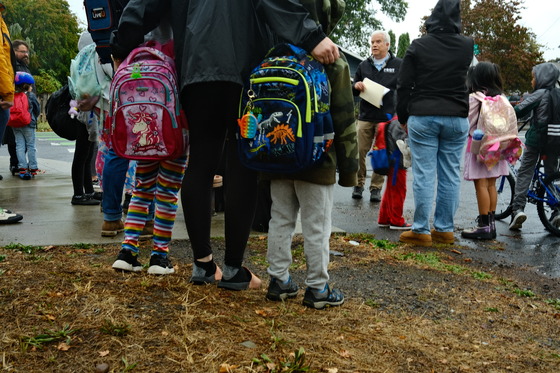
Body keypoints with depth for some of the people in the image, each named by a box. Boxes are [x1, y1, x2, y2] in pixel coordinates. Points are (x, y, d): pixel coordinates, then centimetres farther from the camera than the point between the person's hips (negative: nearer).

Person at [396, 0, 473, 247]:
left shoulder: (418, 46, -2)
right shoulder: (467, 46, 3)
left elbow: (404, 86, 0)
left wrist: (402, 116, 9)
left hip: (423, 117, -2)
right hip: (457, 118, 2)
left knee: (424, 175, -2)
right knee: (450, 175, 6)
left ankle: (421, 231, 0)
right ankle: (444, 229, 10)